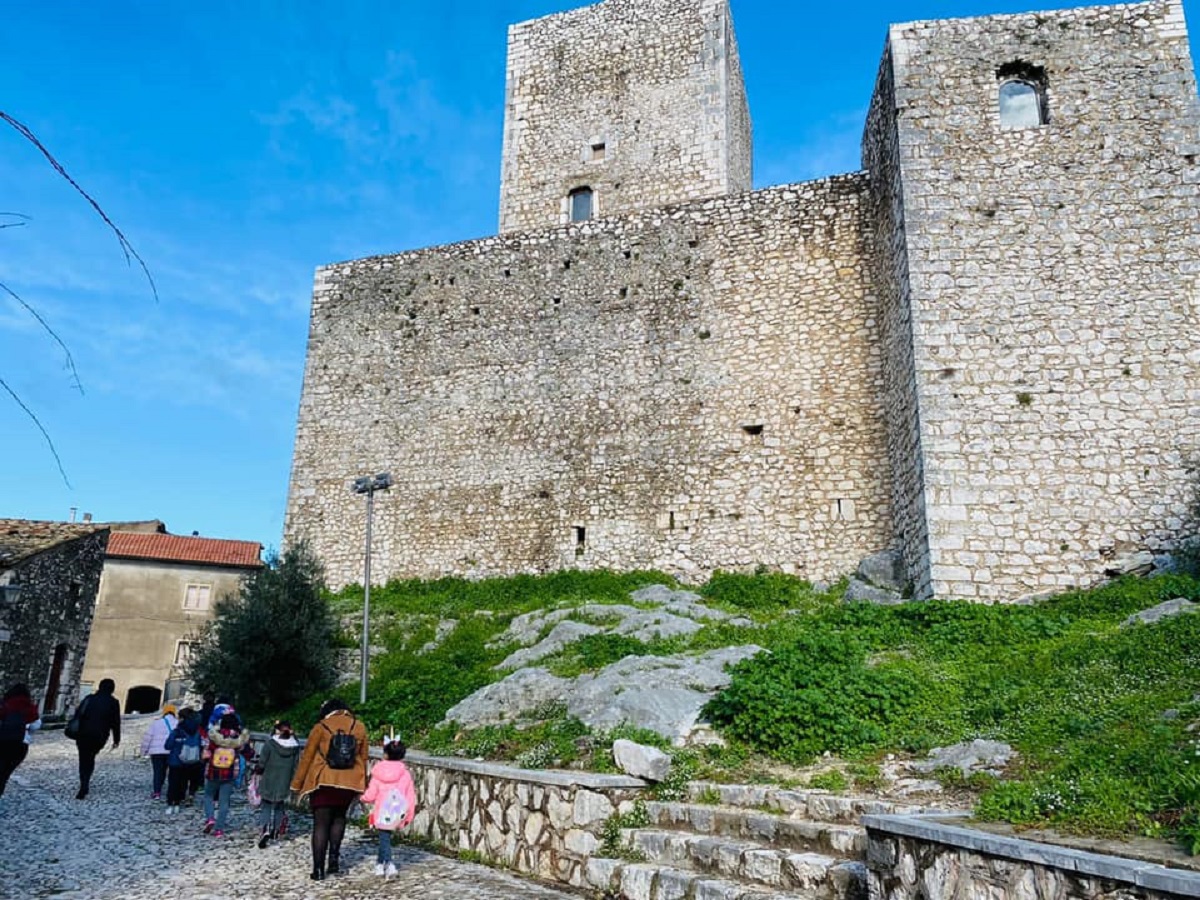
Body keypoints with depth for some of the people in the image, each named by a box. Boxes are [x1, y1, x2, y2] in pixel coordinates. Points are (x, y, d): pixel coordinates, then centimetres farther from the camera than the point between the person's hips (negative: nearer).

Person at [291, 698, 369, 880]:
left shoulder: (321, 727, -3)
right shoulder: (359, 727, 5)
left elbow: (307, 757, 0)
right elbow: (363, 758, 9)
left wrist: (297, 784, 9)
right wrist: (363, 785, 17)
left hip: (324, 782, -2)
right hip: (349, 783, 3)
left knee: (321, 824, 6)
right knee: (339, 817, 24)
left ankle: (318, 869, 5)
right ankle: (334, 855, 10)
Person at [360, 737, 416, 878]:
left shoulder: (377, 774, -7)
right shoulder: (405, 774, -2)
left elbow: (370, 795, -5)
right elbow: (411, 797, -1)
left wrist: (363, 797, 17)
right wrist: (409, 814, 9)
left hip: (382, 814, -2)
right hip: (397, 815, 2)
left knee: (384, 838, 5)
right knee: (386, 837, 19)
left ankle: (388, 863, -10)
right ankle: (380, 862, 26)